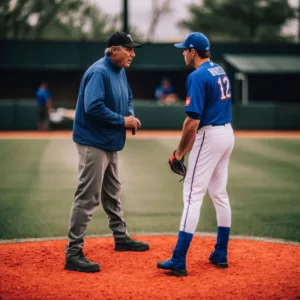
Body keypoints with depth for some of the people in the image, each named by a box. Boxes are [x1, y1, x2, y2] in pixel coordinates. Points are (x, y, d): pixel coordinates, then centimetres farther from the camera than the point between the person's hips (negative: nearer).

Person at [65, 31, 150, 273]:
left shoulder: (120, 71, 10)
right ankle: (73, 253, -8)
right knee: (88, 197, -10)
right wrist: (122, 120, -21)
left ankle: (121, 237, 38)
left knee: (112, 194, 22)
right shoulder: (99, 72, -19)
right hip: (93, 143, -10)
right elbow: (93, 107, -29)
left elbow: (127, 99, 23)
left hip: (110, 143, 10)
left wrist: (131, 115, 2)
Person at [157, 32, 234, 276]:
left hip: (210, 136, -9)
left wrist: (180, 152, -11)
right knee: (220, 194, 16)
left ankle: (179, 261, -11)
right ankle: (221, 254, 22)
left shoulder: (197, 76, -16)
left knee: (193, 195, -9)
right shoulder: (221, 71, 12)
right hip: (228, 133, 9)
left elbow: (193, 121, -21)